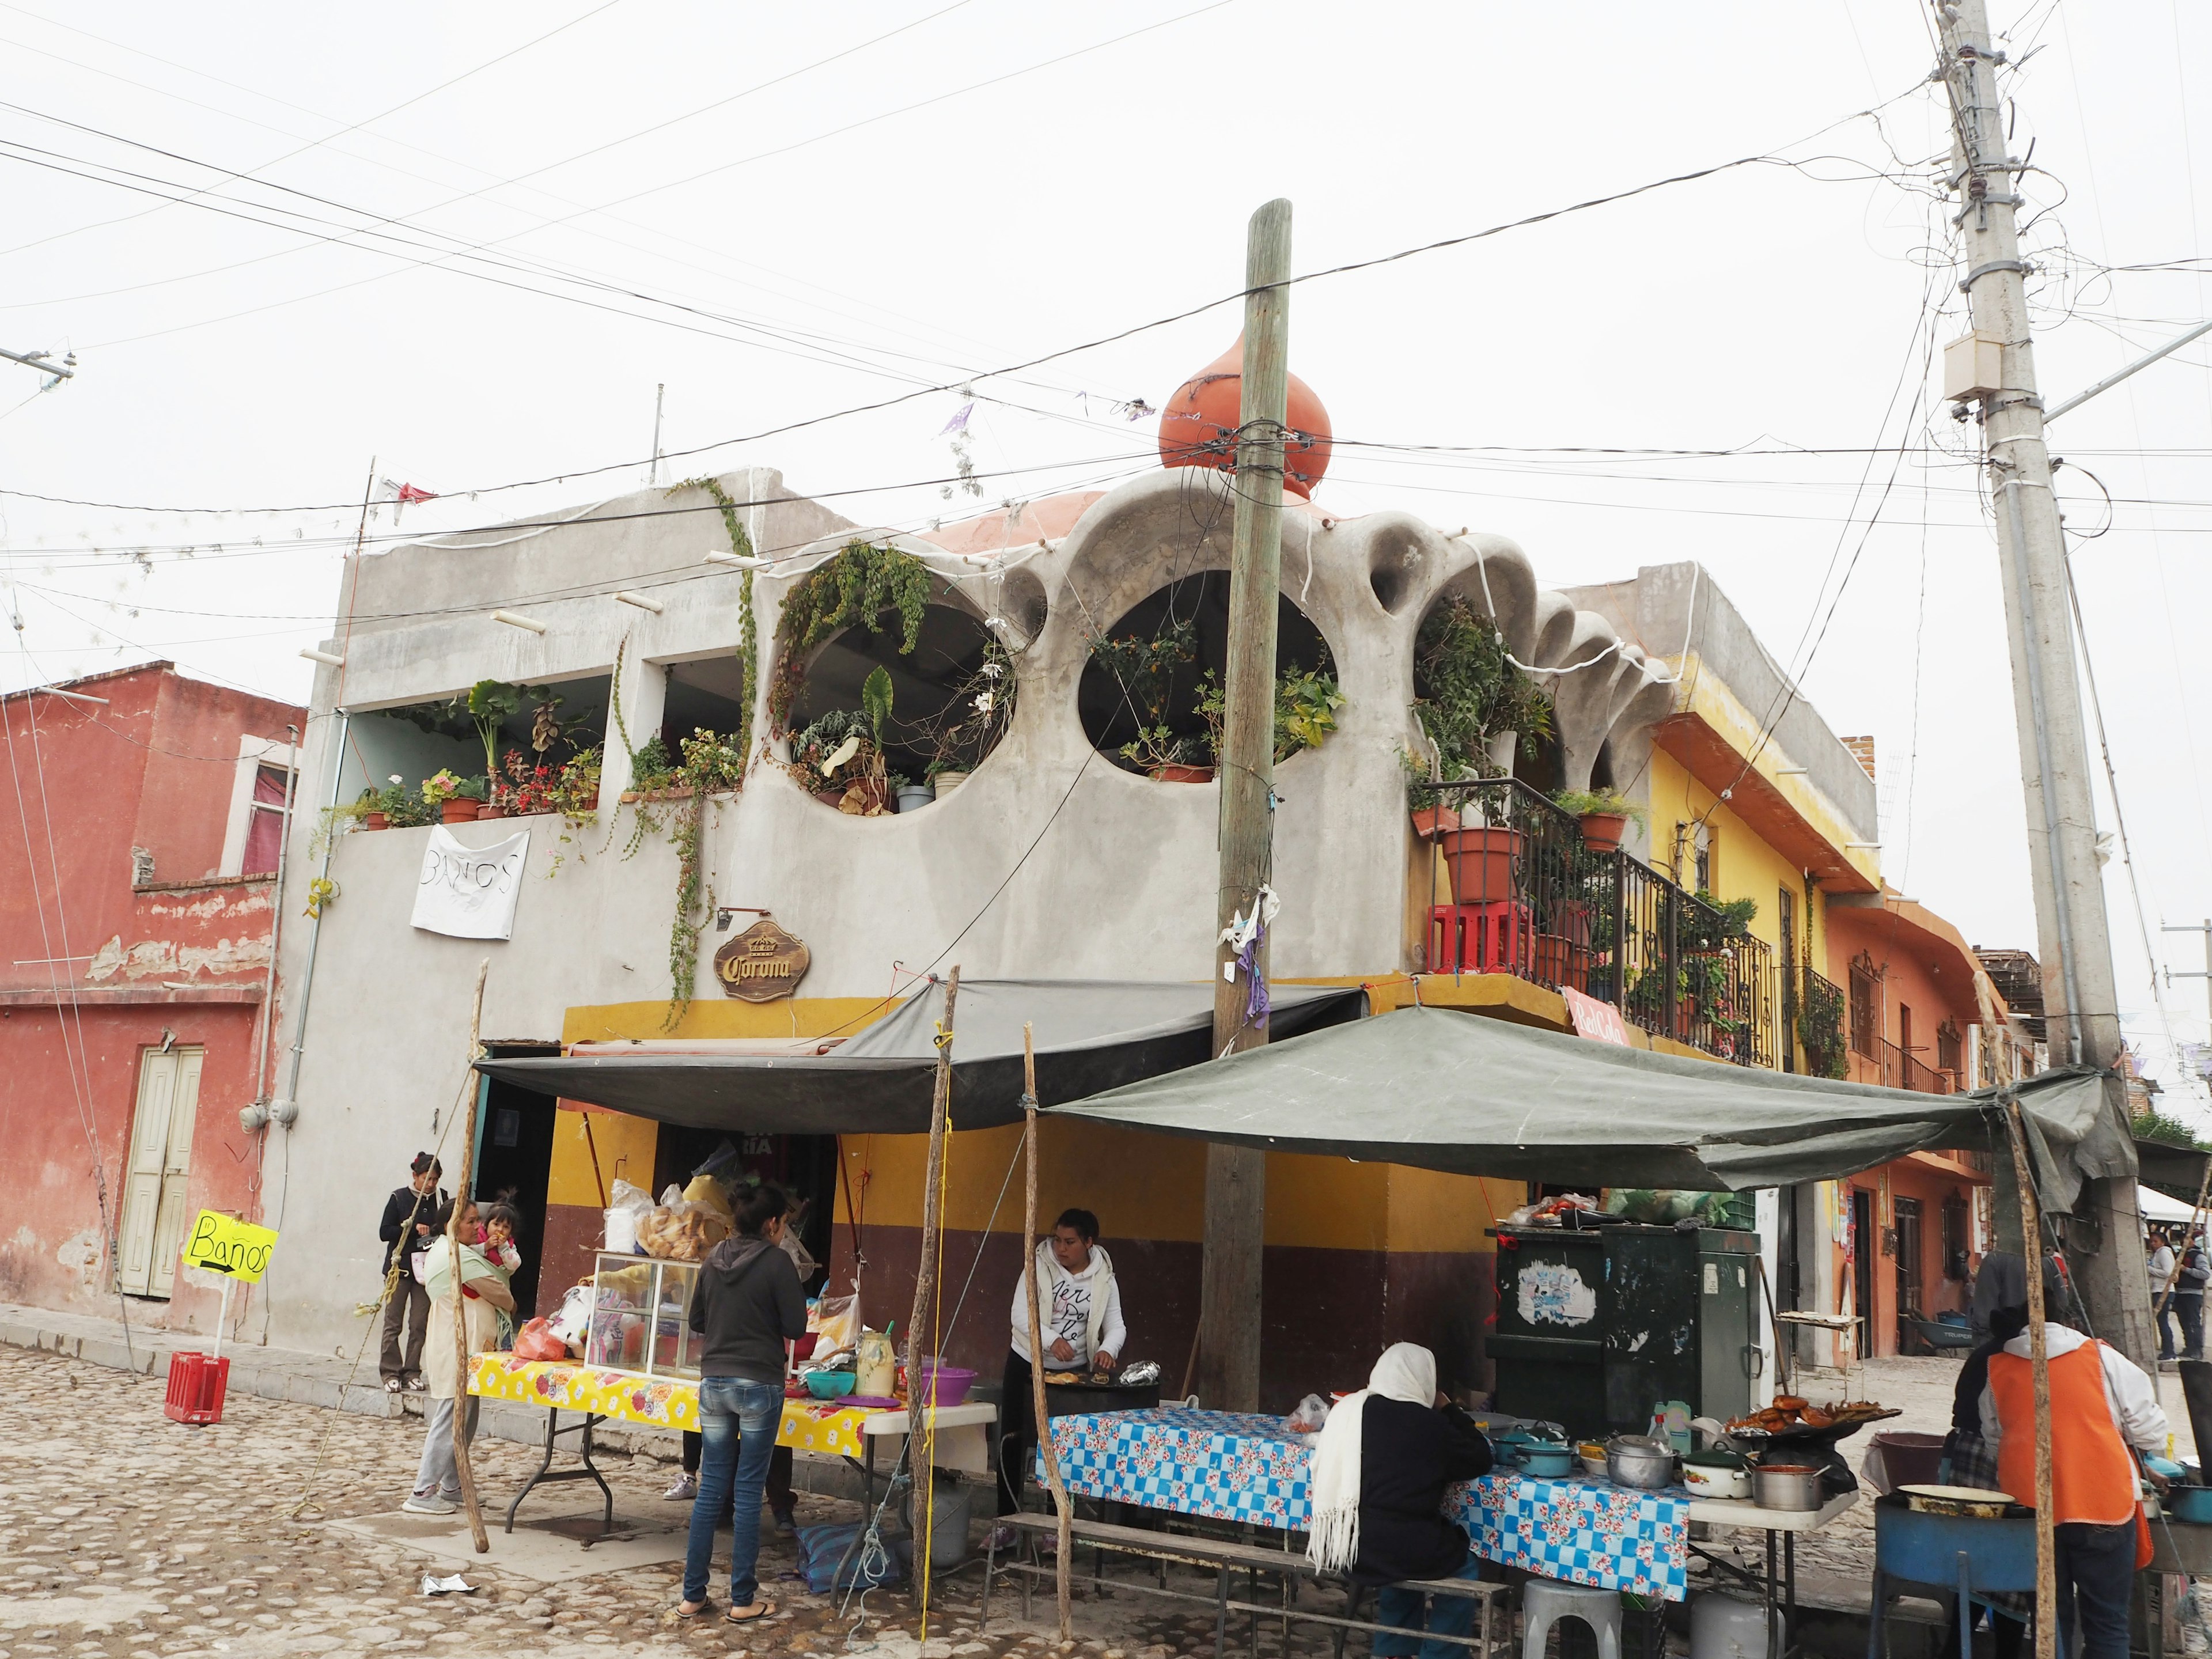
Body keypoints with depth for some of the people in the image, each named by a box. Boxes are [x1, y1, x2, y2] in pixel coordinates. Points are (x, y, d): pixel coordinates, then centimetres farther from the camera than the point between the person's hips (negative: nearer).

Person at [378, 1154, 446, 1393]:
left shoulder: (441, 1199, 6)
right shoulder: (399, 1197, -1)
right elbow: (384, 1232, -3)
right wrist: (412, 1227, -14)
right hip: (399, 1268, -2)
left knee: (419, 1324, 1)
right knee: (393, 1323, 1)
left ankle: (412, 1372, 9)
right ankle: (391, 1372, 9)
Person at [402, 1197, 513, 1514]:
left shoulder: (440, 1250, 15)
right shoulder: (461, 1257, -15)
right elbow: (498, 1291, -7)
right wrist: (510, 1304, 14)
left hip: (450, 1345, 11)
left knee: (464, 1419, 15)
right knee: (452, 1419, -9)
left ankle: (451, 1486, 21)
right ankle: (423, 1493, -7)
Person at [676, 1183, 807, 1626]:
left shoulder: (713, 1260, 5)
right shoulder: (777, 1262, -11)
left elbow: (696, 1320, 14)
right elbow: (796, 1327, -10)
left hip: (713, 1381, 5)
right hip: (758, 1384, -5)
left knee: (711, 1489, 10)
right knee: (747, 1493, 2)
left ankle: (693, 1596, 14)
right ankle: (742, 1601, 9)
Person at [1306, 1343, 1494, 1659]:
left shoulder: (1347, 1409, 5)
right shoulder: (1429, 1424, -6)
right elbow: (1480, 1460, 7)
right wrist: (1449, 1410, 17)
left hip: (1335, 1549, 5)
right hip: (1395, 1549, -5)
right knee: (1462, 1565, 23)